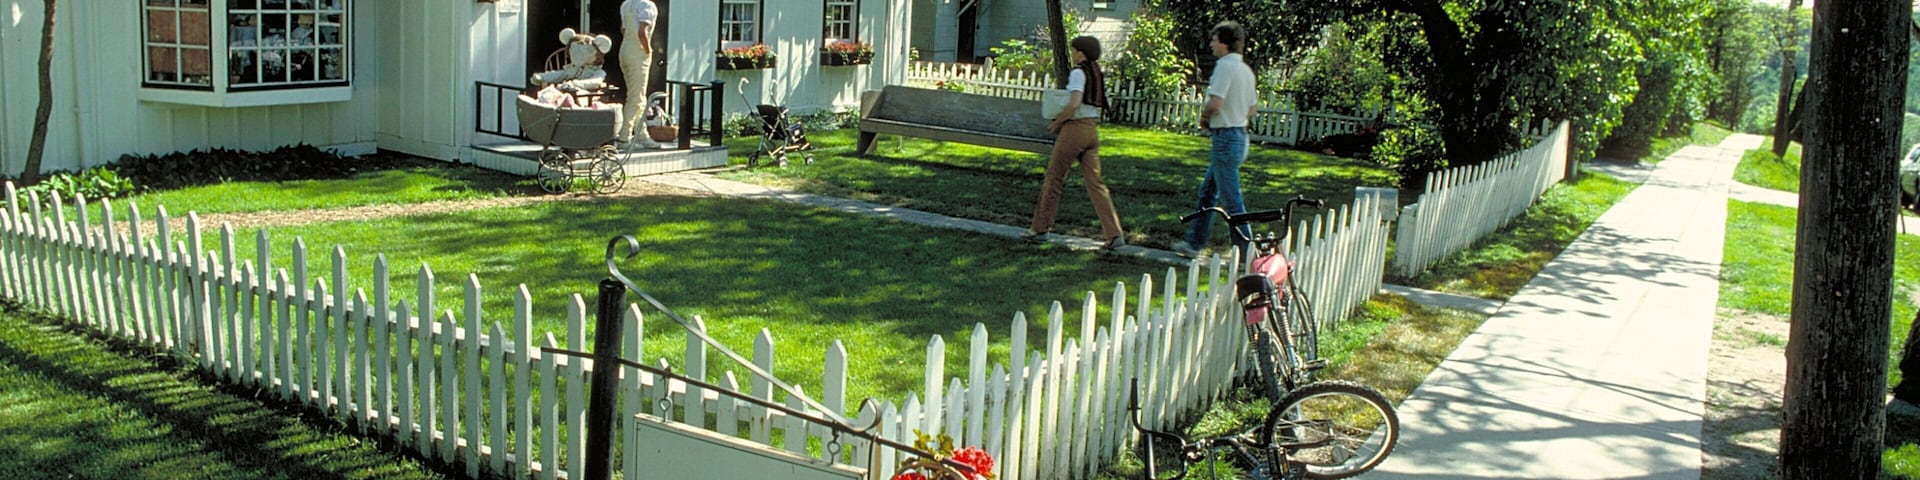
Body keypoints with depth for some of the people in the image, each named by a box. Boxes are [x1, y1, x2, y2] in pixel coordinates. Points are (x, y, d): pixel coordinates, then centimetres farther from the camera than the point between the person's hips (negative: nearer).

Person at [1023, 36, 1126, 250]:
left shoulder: (1078, 72, -12)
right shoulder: (1098, 74, 12)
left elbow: (1074, 104, -23)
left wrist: (1056, 122, -10)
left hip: (1075, 128, -8)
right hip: (1093, 130, 8)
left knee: (1054, 178, 6)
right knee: (1095, 182, 5)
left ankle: (1040, 227, 16)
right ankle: (1115, 234, -3)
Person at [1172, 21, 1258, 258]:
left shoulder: (1225, 66, -16)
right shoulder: (1245, 69, 13)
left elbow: (1215, 105, -25)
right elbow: (1251, 110, 18)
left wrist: (1203, 115, -4)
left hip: (1226, 138, -10)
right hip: (1240, 134, 10)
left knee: (1232, 201, -5)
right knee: (1207, 192, 18)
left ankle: (1247, 255, -1)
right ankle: (1193, 243, 26)